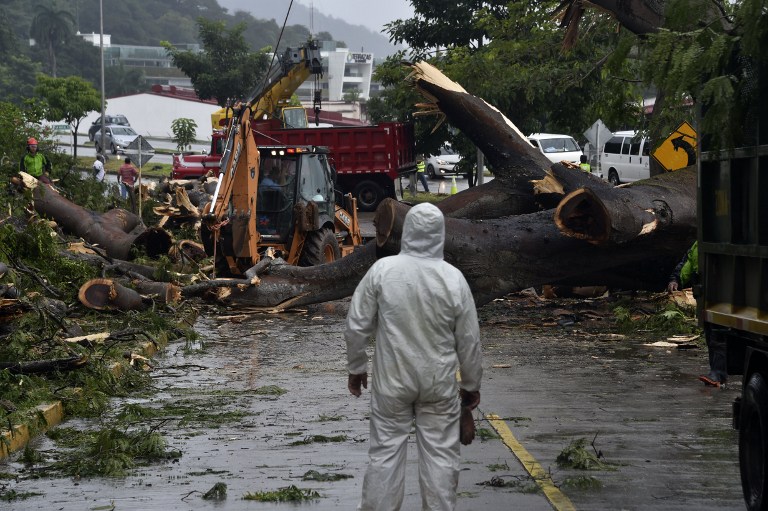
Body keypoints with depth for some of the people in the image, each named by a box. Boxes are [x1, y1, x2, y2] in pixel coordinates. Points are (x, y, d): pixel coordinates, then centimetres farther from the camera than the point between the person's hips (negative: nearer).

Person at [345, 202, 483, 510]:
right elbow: (469, 340, -1)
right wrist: (471, 385, 12)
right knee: (440, 455, 8)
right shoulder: (453, 278, -9)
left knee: (385, 452, 8)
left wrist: (356, 367, 11)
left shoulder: (383, 270, -10)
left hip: (391, 380, 0)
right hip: (439, 382, 0)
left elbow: (357, 326, -5)